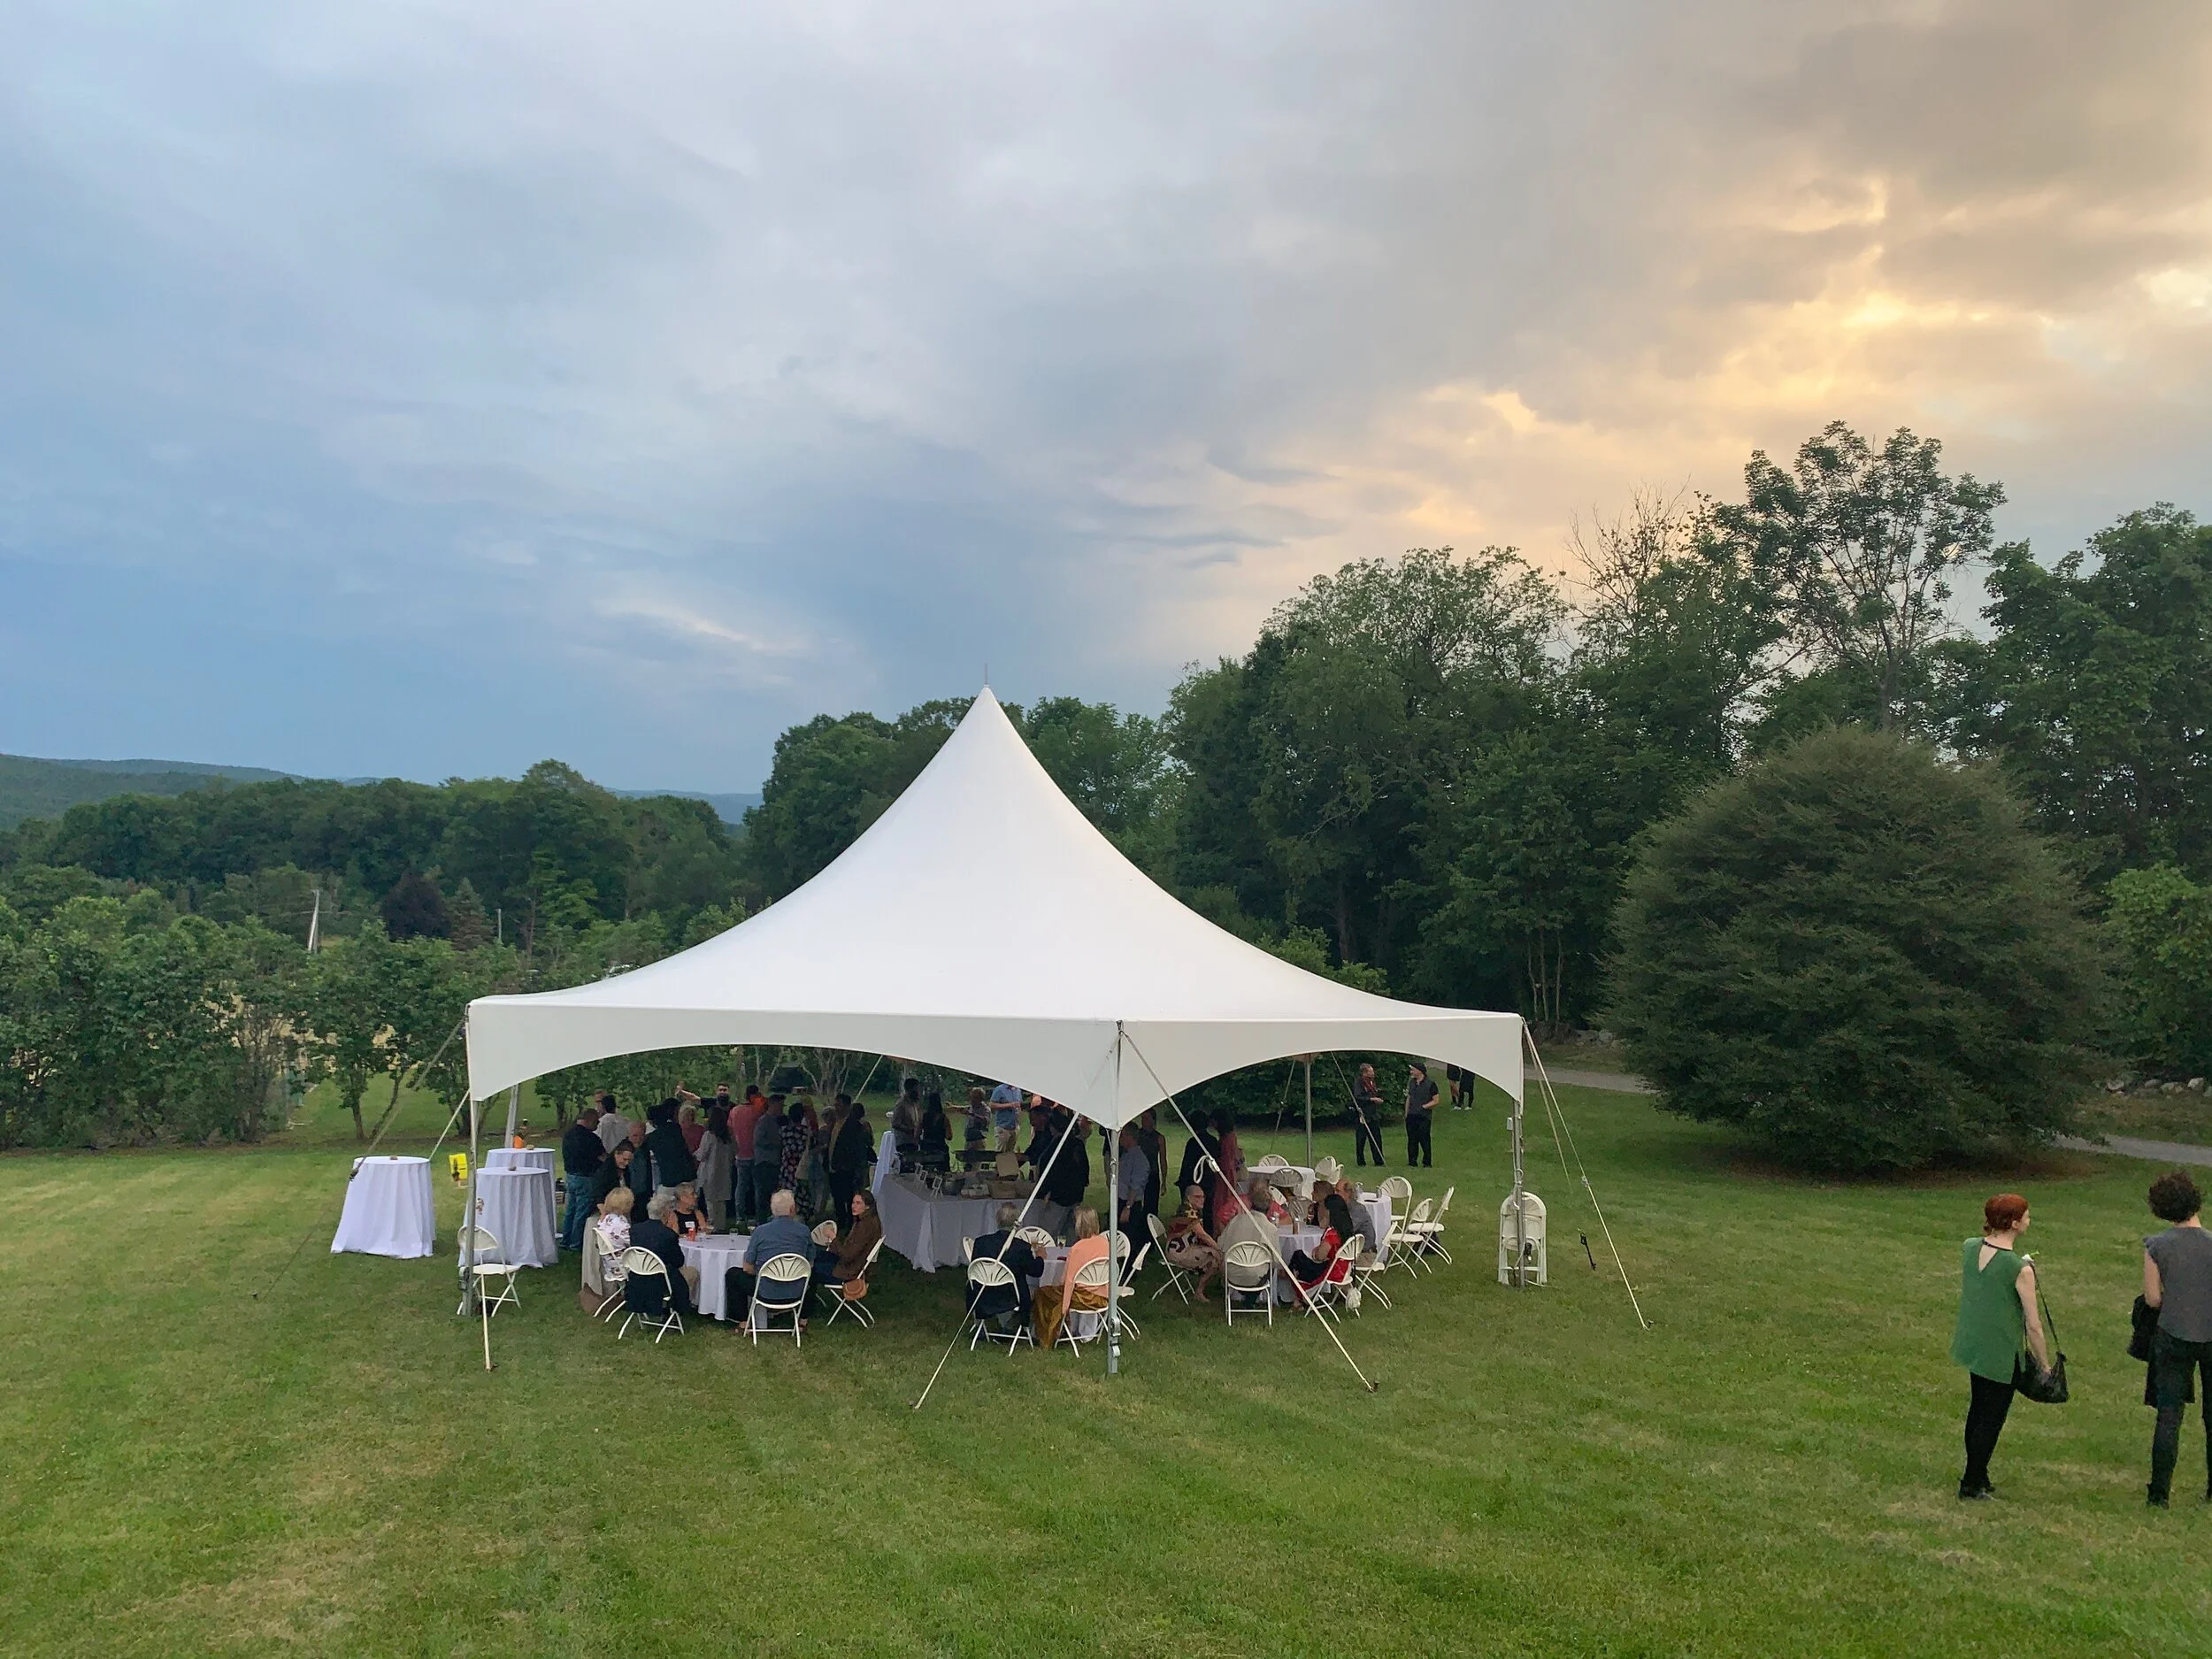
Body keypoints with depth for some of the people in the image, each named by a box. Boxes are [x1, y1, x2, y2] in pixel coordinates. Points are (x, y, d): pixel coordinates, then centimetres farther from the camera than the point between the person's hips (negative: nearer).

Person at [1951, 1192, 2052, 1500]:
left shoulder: (1969, 1248, -3)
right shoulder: (2020, 1269, -21)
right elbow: (2033, 1326, -15)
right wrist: (2045, 1364, -1)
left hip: (1970, 1344, 7)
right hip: (2000, 1353, -7)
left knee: (1977, 1410, 21)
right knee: (1992, 1418, 8)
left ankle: (1976, 1476, 33)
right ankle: (1972, 1483, 17)